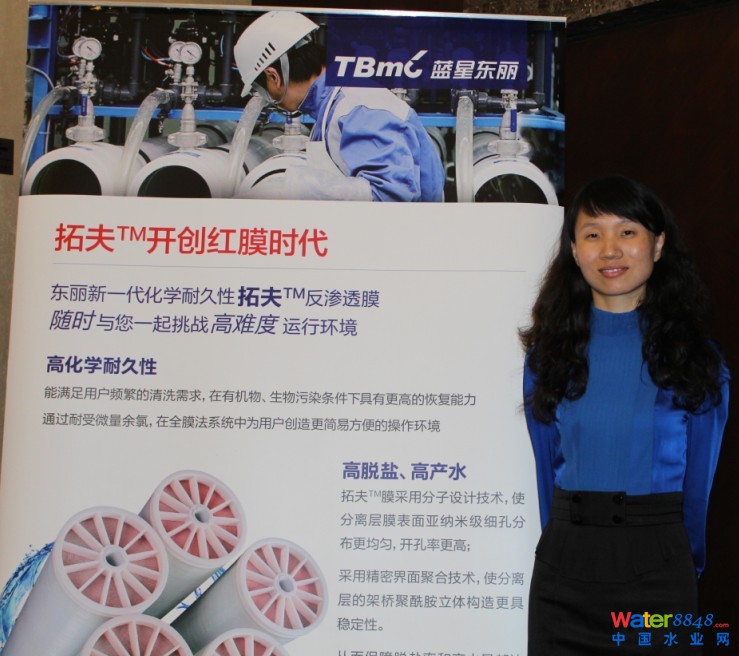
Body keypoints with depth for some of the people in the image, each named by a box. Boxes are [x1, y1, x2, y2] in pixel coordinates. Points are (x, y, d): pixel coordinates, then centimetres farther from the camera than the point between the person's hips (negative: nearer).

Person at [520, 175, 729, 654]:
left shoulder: (696, 359, -3)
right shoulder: (548, 353, 2)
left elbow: (698, 480, 4)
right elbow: (549, 467, 7)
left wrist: (684, 563, 10)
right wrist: (574, 546, 9)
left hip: (658, 575, -1)